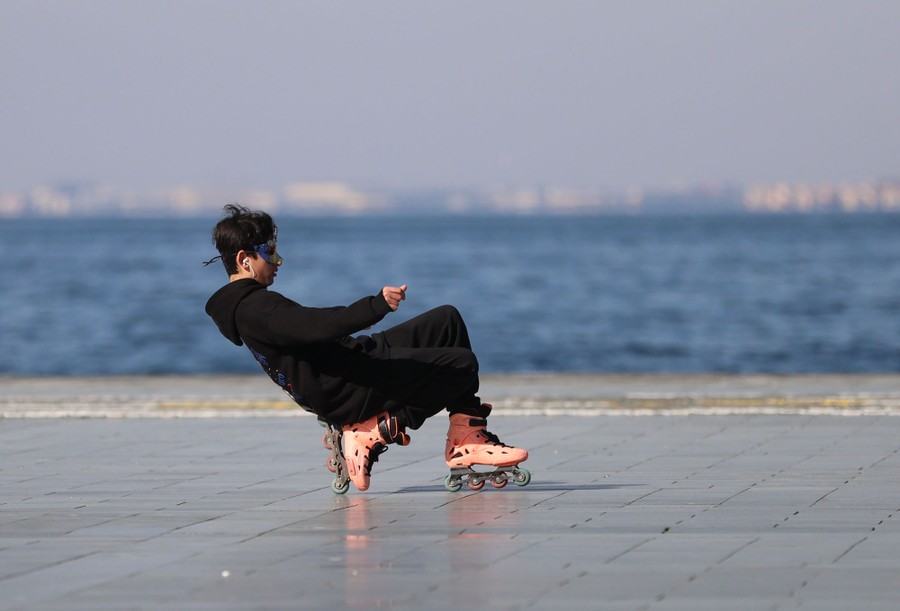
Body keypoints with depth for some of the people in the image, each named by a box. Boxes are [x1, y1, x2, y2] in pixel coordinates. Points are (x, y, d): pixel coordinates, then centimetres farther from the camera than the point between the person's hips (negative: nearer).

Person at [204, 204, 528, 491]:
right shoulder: (253, 308, -21)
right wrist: (376, 306, -46)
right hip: (346, 392, -11)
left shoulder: (248, 304, 14)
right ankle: (374, 432, -3)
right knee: (462, 365, -11)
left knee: (448, 319, 11)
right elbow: (315, 326, -36)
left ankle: (471, 437, 7)